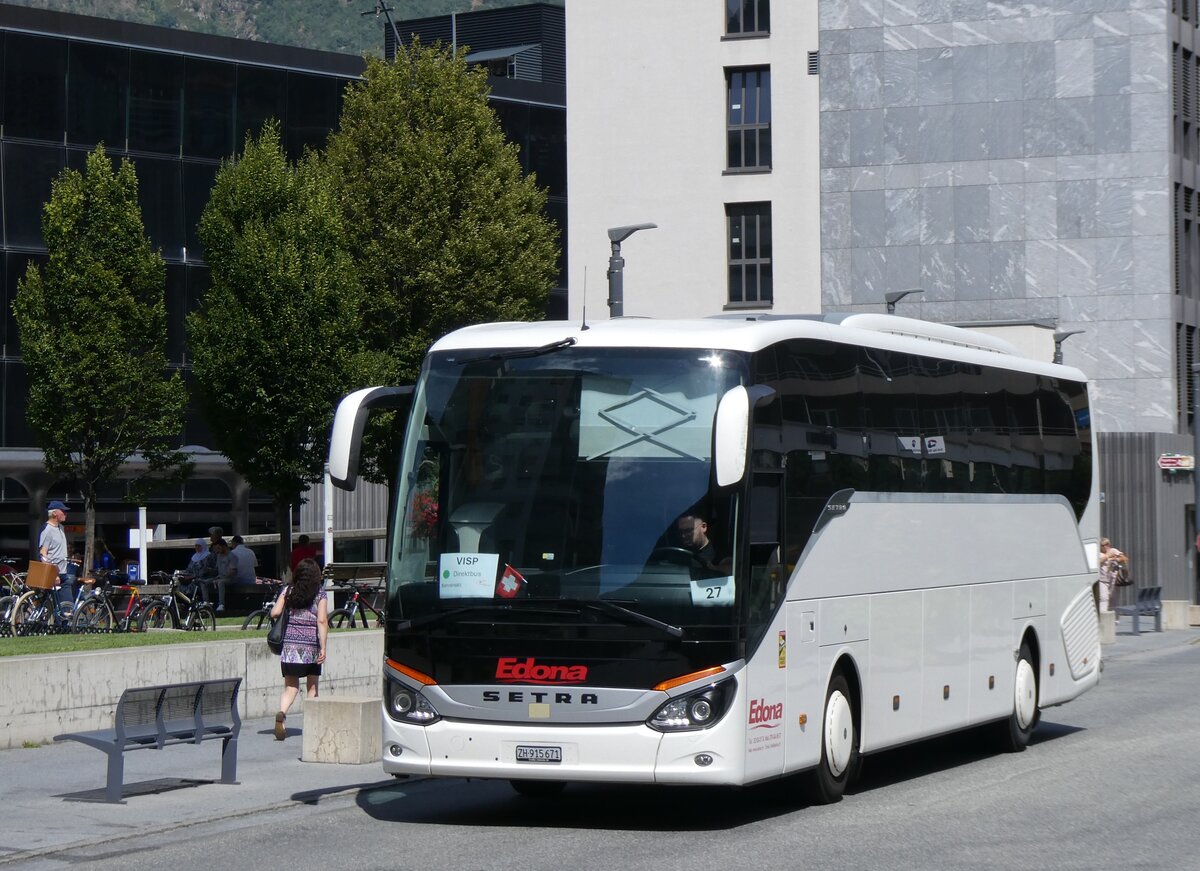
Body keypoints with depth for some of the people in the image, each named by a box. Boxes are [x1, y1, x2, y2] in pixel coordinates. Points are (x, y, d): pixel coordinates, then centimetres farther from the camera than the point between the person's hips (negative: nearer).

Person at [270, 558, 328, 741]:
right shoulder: (320, 595, -1)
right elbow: (322, 621, -10)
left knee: (291, 686, 4)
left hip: (289, 645, 1)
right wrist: (323, 648, -11)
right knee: (312, 686, 13)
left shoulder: (288, 591, 5)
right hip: (311, 646, -1)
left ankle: (281, 713, -23)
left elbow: (275, 613, -3)